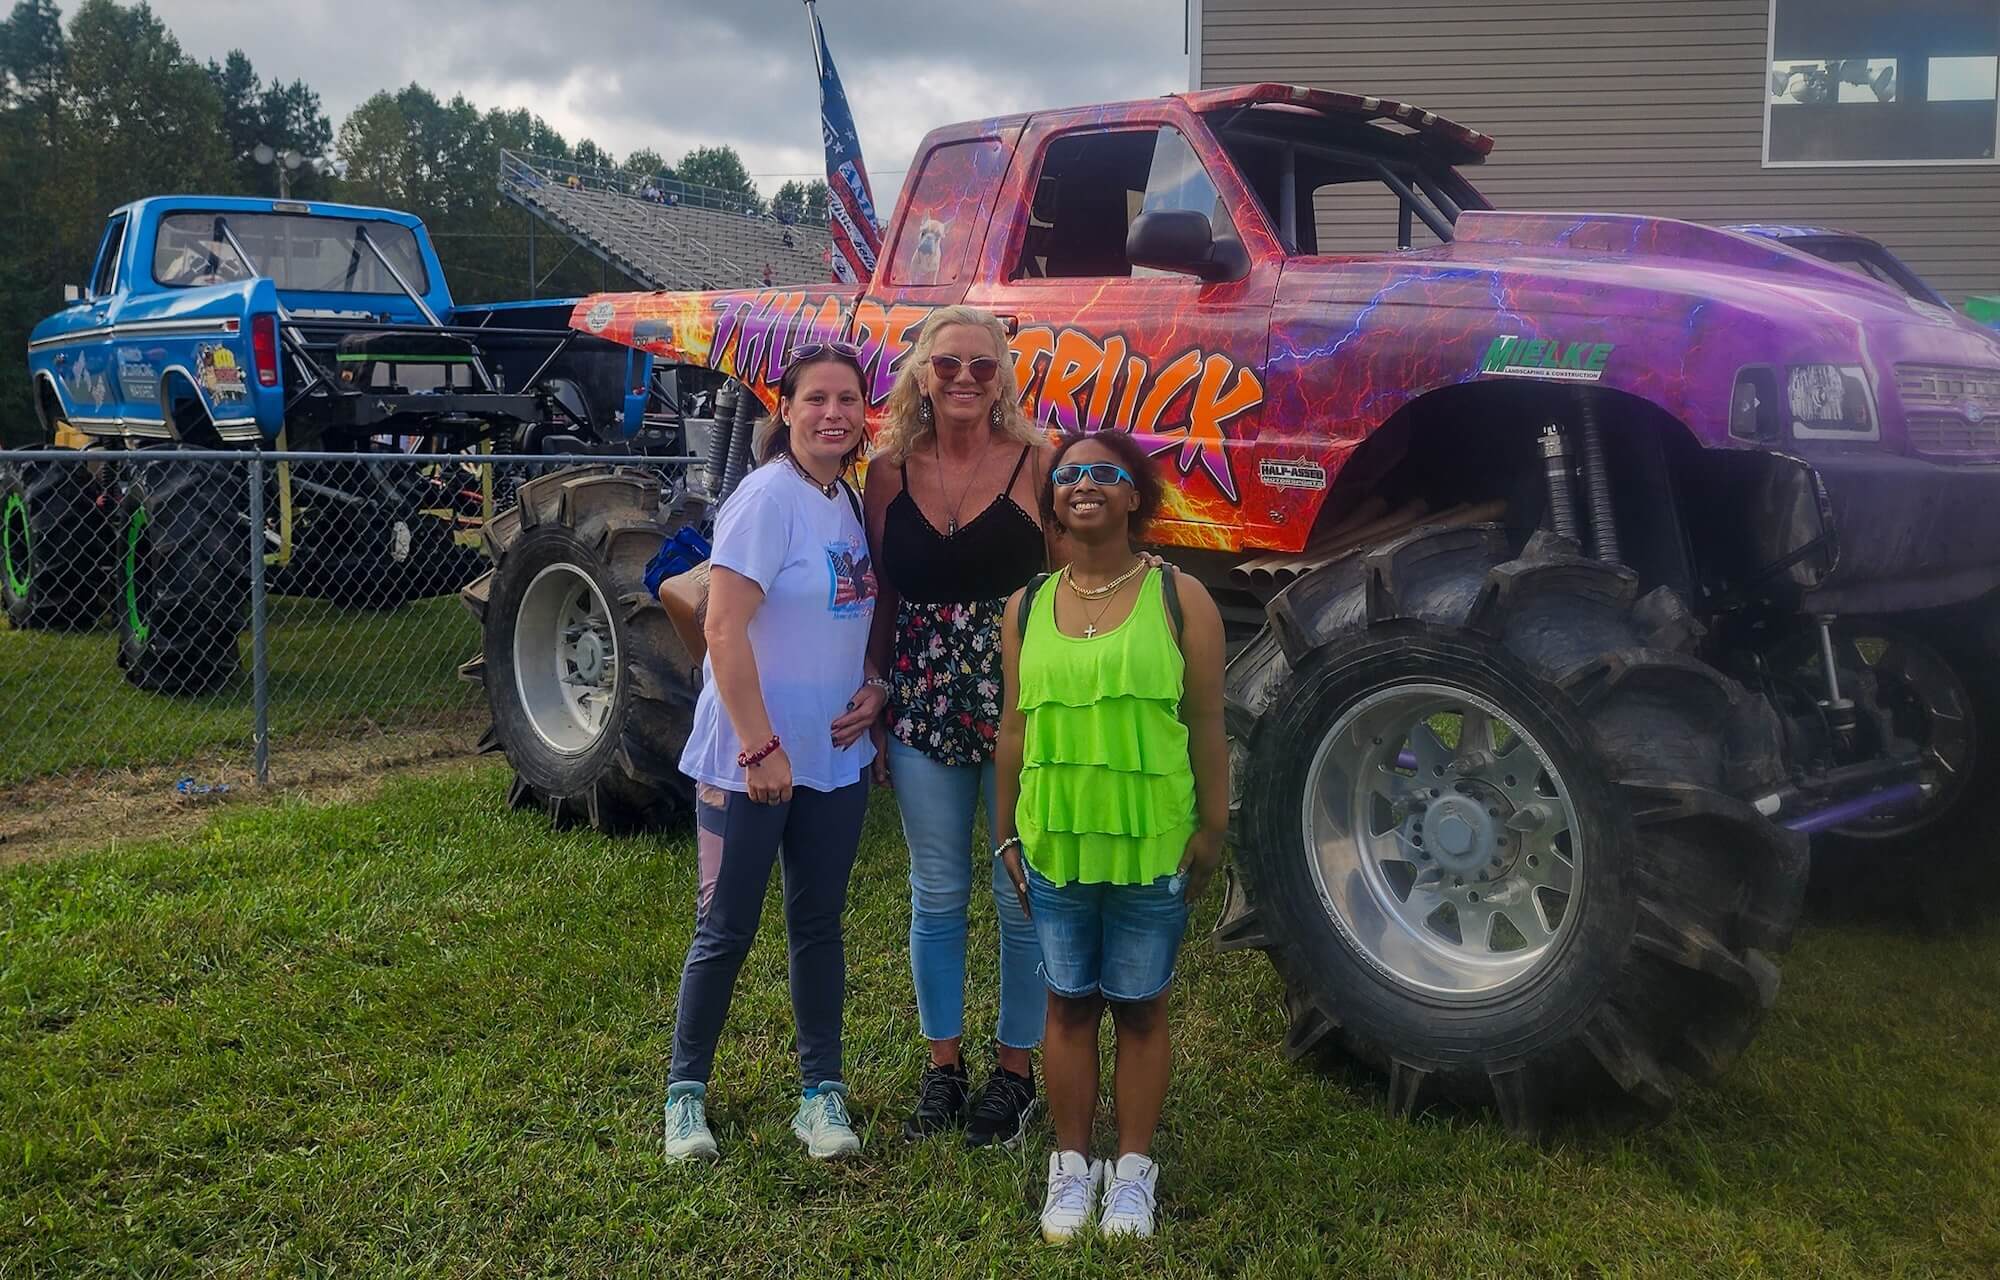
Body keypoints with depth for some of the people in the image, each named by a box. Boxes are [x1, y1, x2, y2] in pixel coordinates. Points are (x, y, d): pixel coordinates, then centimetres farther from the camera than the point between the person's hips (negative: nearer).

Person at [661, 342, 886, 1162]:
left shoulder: (852, 502, 8)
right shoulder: (768, 497, -15)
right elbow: (724, 628, -20)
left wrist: (875, 689, 0)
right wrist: (759, 748, -21)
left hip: (837, 754, 7)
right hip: (757, 756, -7)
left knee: (820, 923, 13)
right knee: (730, 928, 5)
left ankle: (822, 1094, 25)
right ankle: (686, 1091, 22)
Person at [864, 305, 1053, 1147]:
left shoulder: (1039, 463, -6)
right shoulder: (890, 471, 3)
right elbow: (880, 599, 8)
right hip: (921, 710, 3)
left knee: (1023, 897, 8)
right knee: (936, 896, 14)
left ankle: (1015, 1069, 26)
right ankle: (942, 1066, 30)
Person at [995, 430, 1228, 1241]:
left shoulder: (1179, 598, -4)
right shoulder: (1026, 608, 5)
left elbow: (1206, 725, -2)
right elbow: (1015, 728, 9)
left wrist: (1212, 829, -3)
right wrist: (1008, 834, 9)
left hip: (1152, 846, -2)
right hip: (1054, 844, 3)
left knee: (1140, 1009, 10)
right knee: (1069, 1006, 13)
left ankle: (1133, 1170, 25)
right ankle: (1072, 1165, 27)